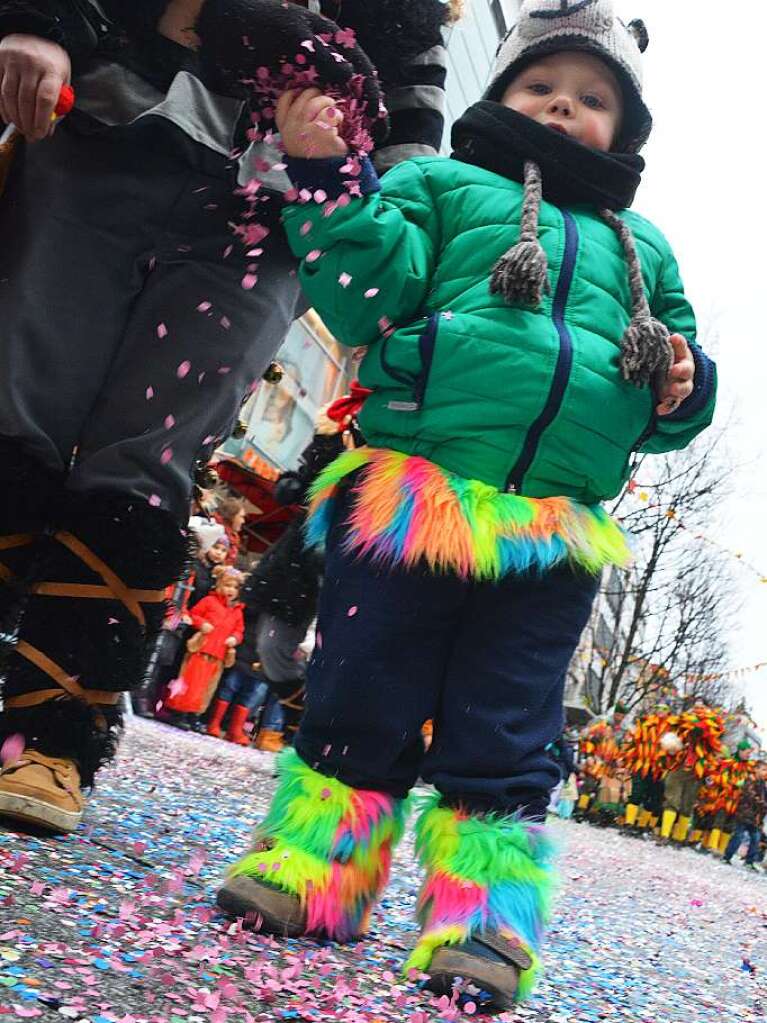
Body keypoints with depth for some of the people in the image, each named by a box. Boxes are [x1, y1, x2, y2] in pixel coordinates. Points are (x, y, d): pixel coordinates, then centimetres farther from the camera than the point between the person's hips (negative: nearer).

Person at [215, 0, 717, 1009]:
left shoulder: (643, 251, 25)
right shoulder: (443, 185, 15)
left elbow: (668, 406, 27)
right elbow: (370, 293, 0)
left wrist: (681, 387, 5)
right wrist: (327, 182, -10)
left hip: (553, 538, 3)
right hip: (410, 499, -2)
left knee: (504, 736, 4)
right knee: (359, 698, 3)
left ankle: (484, 912, 13)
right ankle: (314, 863, 19)